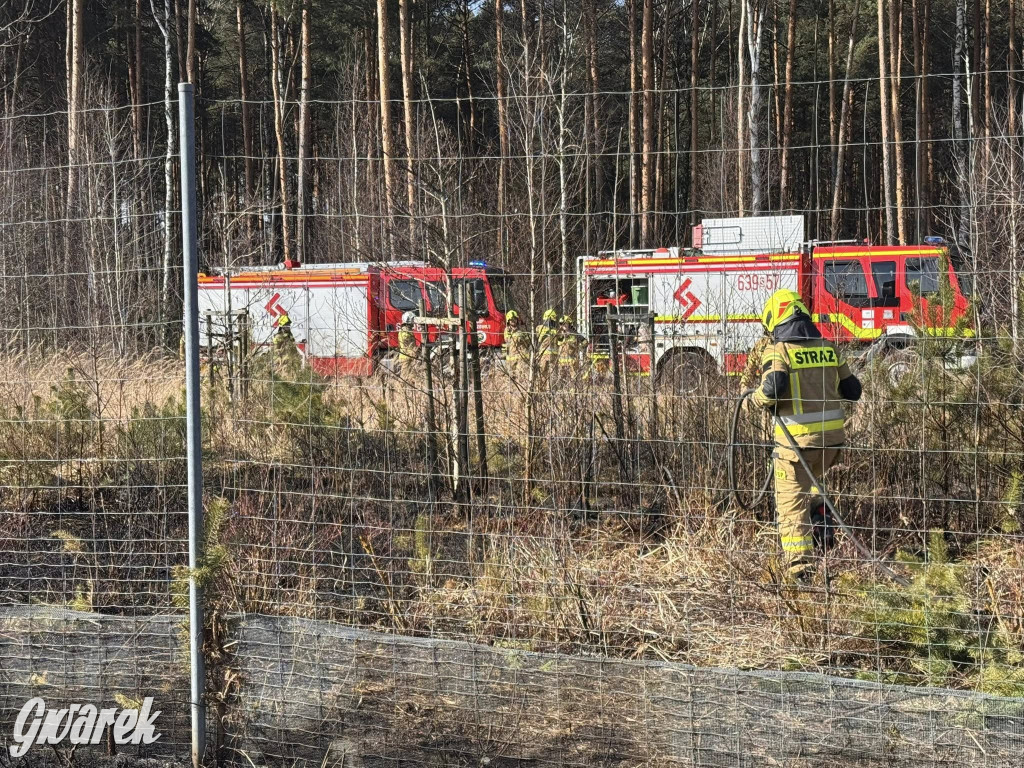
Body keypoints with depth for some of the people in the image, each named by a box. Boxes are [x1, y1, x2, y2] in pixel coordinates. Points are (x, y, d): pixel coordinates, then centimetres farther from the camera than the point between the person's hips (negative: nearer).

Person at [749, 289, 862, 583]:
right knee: (811, 483, 33)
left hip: (796, 438, -5)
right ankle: (820, 523, 15)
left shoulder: (779, 351, -8)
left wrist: (757, 399, -3)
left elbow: (772, 389, -24)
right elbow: (852, 390, 11)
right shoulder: (829, 349, 7)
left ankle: (800, 566, 0)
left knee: (791, 503, 4)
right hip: (832, 436, 5)